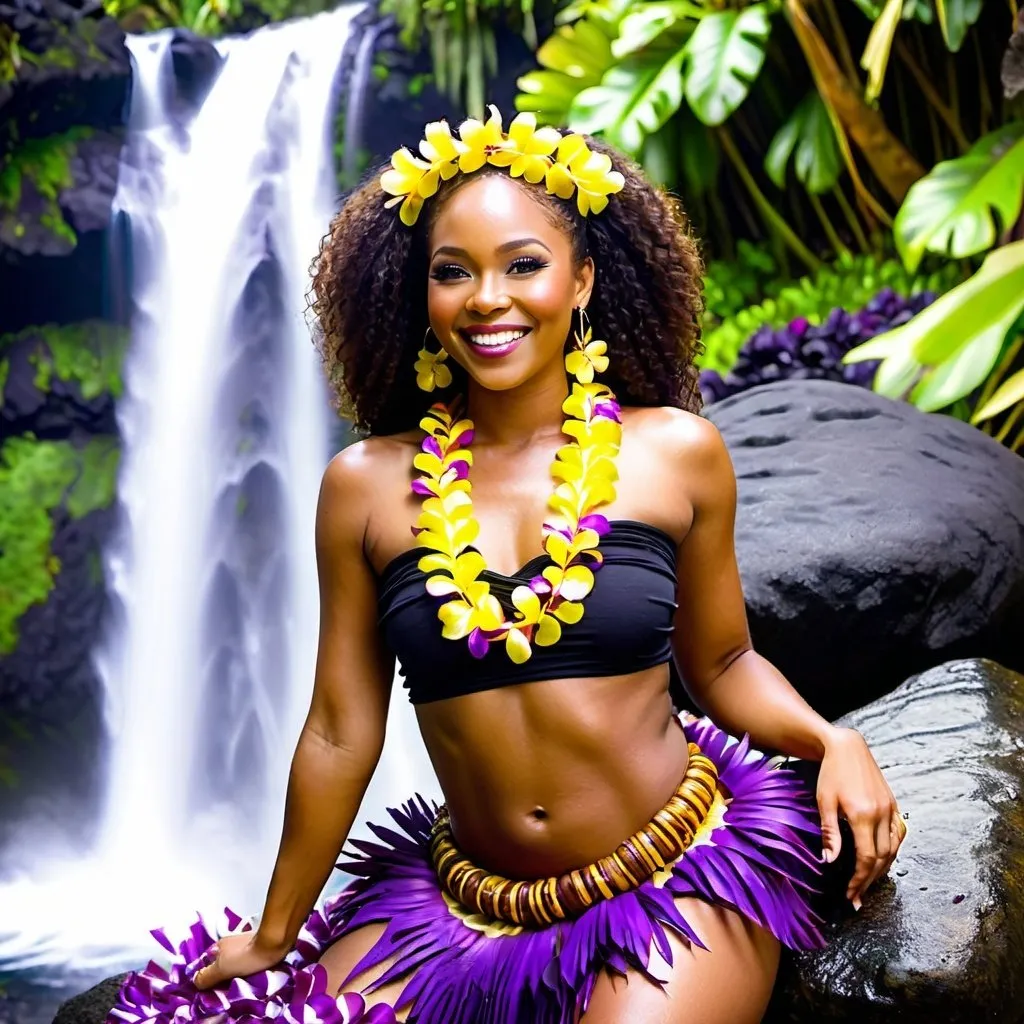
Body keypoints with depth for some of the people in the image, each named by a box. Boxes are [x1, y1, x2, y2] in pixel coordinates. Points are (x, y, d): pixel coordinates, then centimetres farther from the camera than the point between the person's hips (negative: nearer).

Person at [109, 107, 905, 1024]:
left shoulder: (675, 452, -3)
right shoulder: (368, 485, -2)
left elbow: (723, 665, 8)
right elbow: (340, 731, 5)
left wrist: (831, 740, -12)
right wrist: (270, 939, 11)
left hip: (678, 885, -1)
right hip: (466, 905, 2)